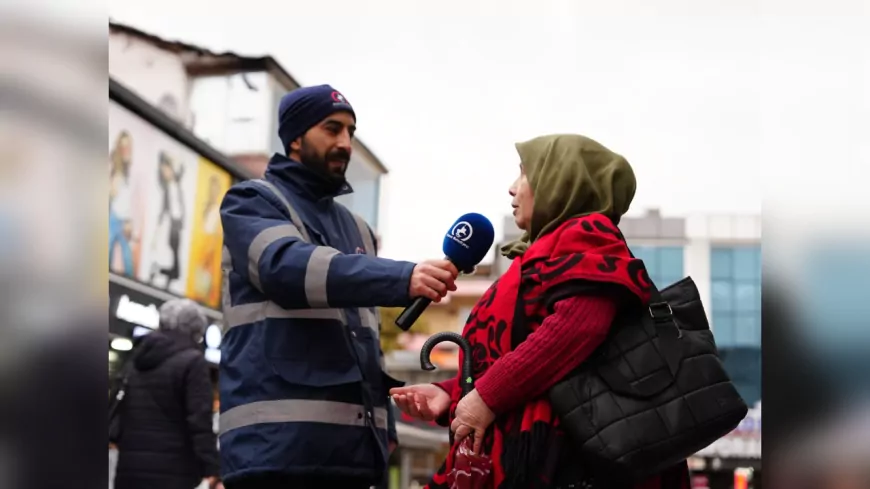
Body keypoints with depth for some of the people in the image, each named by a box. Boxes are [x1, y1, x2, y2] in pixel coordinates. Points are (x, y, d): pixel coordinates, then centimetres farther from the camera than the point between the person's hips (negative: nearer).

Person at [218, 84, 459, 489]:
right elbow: (288, 266, -19)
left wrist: (384, 423, 14)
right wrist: (403, 278, -31)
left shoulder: (356, 228, 23)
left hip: (353, 442, 7)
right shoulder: (253, 201, 2)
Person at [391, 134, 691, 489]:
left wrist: (488, 396, -18)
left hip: (552, 455, -10)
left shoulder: (584, 236, -2)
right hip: (522, 450, 10)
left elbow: (579, 324, -21)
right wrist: (450, 395, 9)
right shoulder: (546, 251, 26)